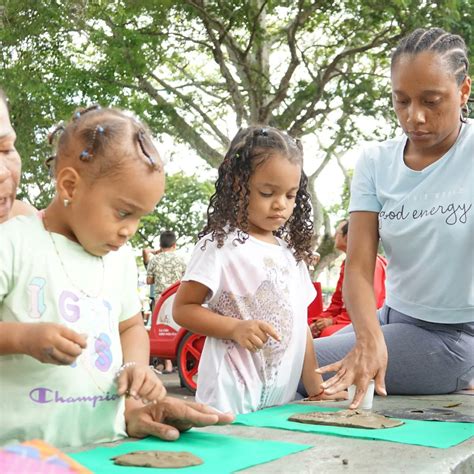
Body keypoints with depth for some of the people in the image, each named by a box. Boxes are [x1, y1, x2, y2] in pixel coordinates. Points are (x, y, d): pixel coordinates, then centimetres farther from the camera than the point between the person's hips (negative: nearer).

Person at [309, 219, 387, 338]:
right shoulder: (347, 264, 18)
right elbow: (337, 303, 18)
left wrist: (334, 321, -18)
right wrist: (319, 321, -1)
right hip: (347, 319, 9)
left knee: (328, 333, -35)